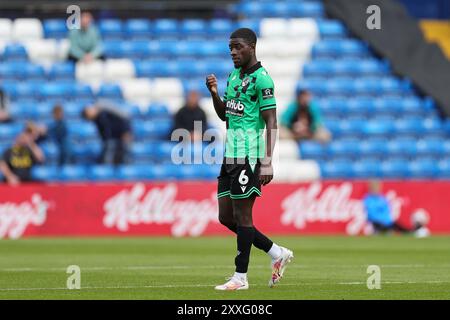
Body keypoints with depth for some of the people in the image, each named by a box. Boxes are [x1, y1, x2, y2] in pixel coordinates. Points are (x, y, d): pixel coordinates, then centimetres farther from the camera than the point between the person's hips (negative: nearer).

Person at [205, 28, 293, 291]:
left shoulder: (261, 79, -11)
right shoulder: (234, 75, 16)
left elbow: (272, 123, -14)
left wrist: (267, 163, -20)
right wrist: (215, 93, 5)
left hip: (248, 156, -9)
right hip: (230, 155, 9)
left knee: (242, 216, -4)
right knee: (226, 217, 10)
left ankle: (241, 277, 3)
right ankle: (278, 254, 20)